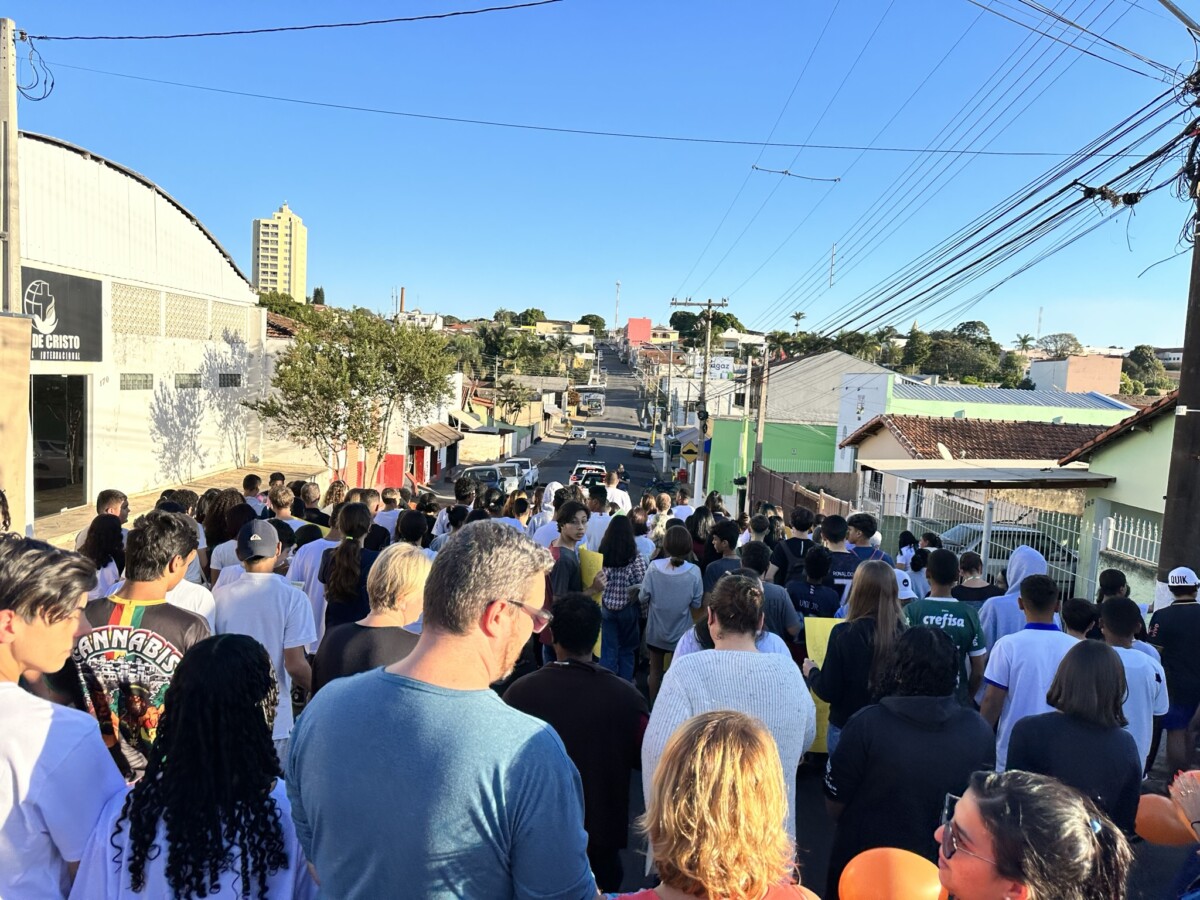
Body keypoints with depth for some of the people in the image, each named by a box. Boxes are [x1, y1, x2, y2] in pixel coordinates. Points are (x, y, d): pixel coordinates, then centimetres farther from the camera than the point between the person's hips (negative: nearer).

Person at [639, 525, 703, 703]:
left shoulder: (654, 567, -20)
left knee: (655, 671, 20)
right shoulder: (694, 571, -20)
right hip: (681, 631, 0)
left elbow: (643, 597, -9)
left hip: (656, 630, 1)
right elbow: (696, 604, -10)